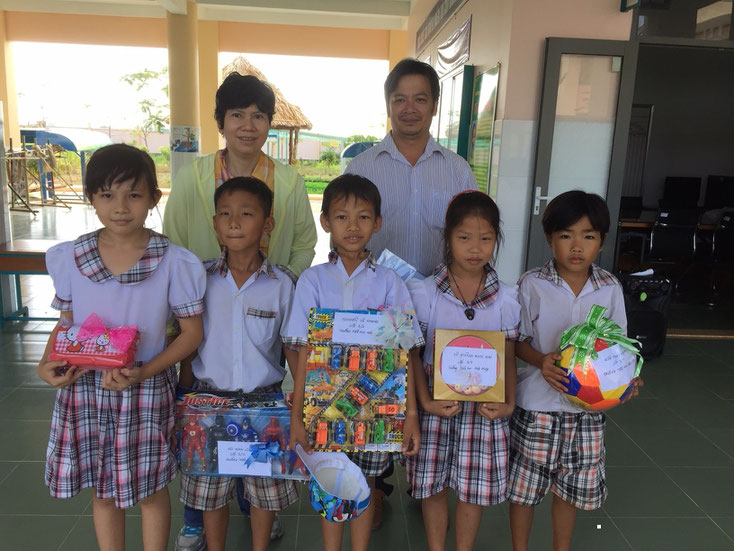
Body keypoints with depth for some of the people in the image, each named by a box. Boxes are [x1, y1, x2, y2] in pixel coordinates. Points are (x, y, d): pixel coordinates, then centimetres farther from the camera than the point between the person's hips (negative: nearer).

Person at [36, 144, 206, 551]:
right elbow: (66, 322, 9)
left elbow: (191, 333, -9)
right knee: (102, 490, 19)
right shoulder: (68, 258, -3)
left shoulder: (174, 263, -14)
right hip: (84, 389, 3)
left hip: (147, 391, -3)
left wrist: (143, 372, -20)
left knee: (150, 488, 13)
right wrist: (48, 364, -9)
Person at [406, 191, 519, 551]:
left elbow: (508, 358, 4)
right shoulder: (423, 293, -7)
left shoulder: (506, 299, -2)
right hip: (438, 405, -1)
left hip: (485, 407, 1)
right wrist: (426, 401, -14)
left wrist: (508, 403, -9)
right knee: (433, 486, 11)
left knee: (474, 488, 13)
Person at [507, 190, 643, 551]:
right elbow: (517, 340, -5)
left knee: (570, 488, 18)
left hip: (589, 405, 3)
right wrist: (540, 361, -24)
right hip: (536, 404, -2)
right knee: (524, 486, 11)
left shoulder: (610, 289, -2)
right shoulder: (532, 284, -11)